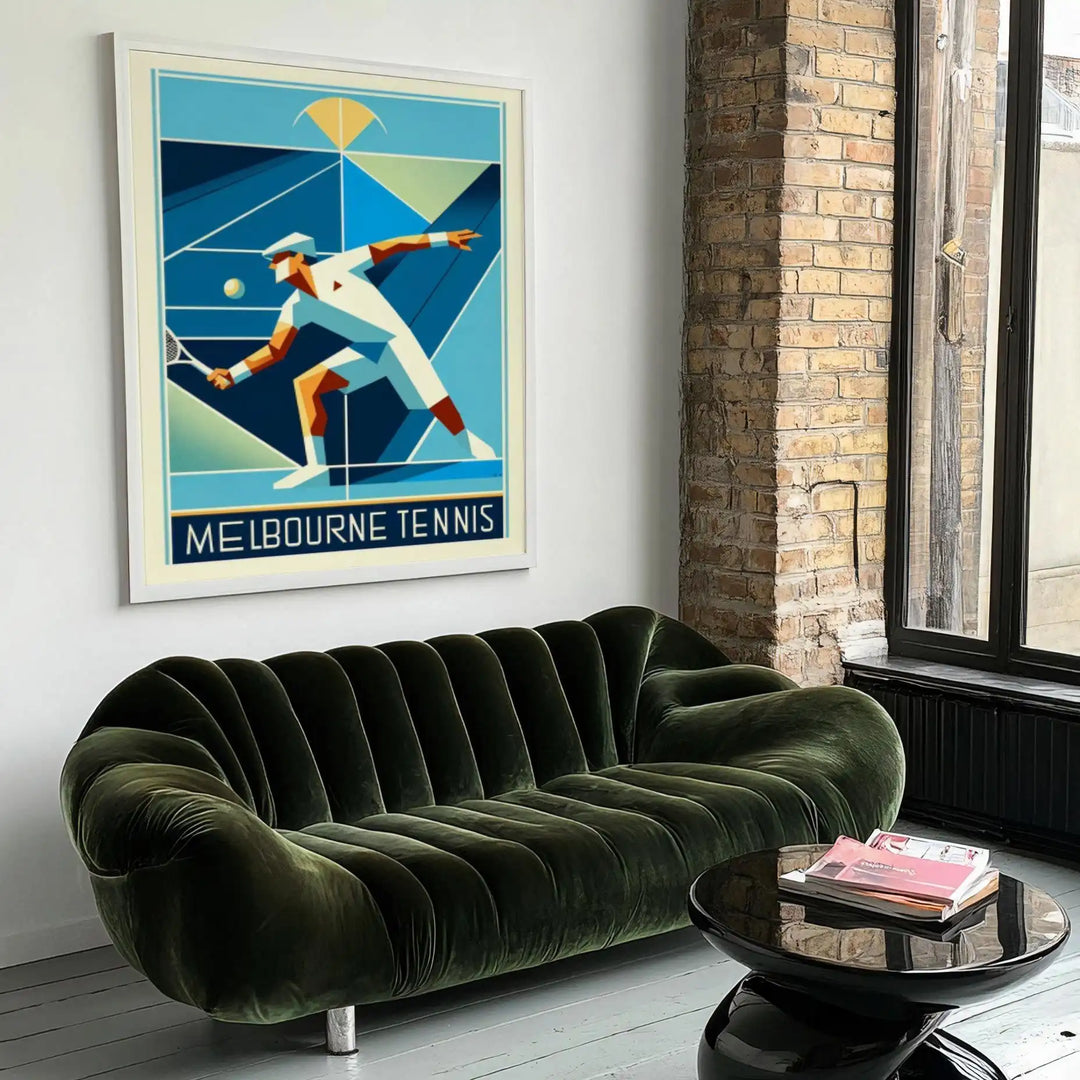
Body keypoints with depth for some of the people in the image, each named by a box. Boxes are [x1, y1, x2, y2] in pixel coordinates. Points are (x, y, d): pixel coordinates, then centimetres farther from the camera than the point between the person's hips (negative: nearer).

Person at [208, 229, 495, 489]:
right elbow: (275, 350, 8)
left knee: (433, 402, -10)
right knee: (306, 384, -8)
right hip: (365, 351, 5)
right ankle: (316, 464, -11)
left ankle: (470, 444, 18)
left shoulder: (335, 266, -10)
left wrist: (443, 238, -8)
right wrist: (232, 374, -1)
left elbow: (386, 248, -8)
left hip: (394, 340, -5)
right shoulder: (295, 306, 4)